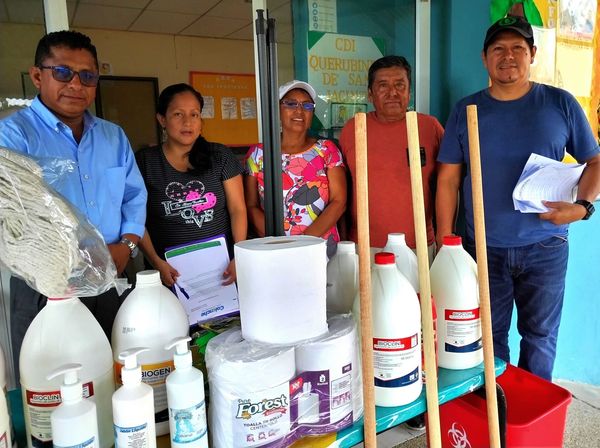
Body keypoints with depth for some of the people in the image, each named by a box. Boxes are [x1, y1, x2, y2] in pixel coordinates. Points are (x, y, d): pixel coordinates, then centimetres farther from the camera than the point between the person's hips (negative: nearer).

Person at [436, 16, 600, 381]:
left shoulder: (561, 104, 1)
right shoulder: (466, 110, 2)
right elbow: (448, 180, 1)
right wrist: (445, 245, -3)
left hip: (545, 249, 0)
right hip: (483, 250, 1)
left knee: (540, 338, 13)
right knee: (489, 337, 12)